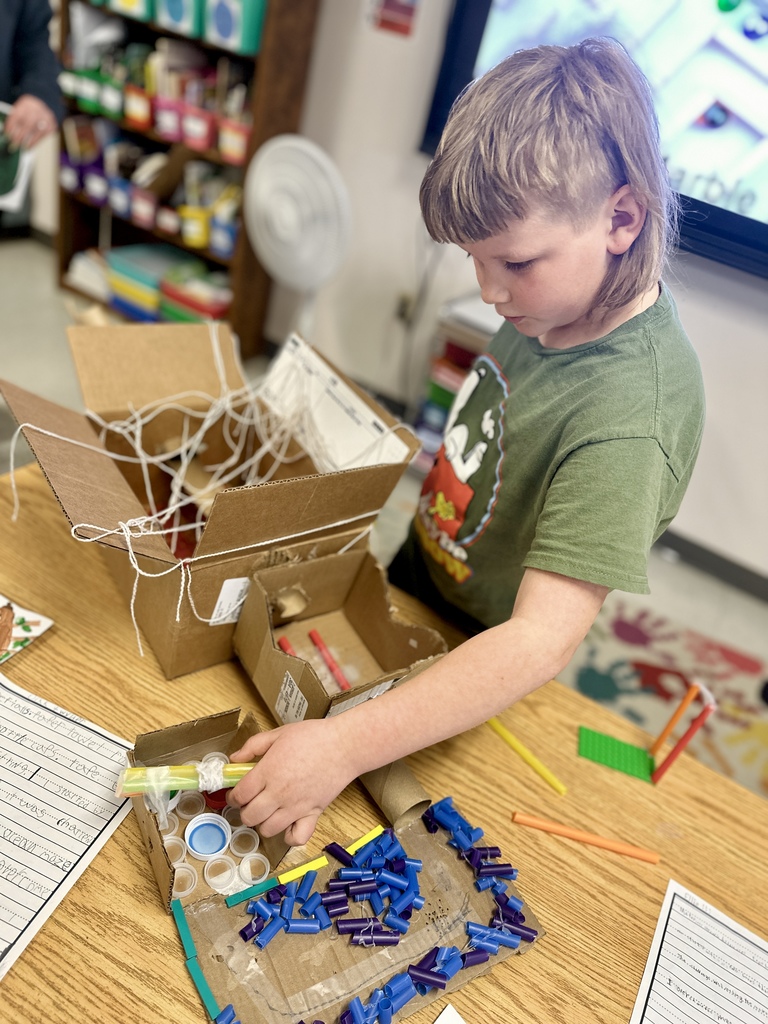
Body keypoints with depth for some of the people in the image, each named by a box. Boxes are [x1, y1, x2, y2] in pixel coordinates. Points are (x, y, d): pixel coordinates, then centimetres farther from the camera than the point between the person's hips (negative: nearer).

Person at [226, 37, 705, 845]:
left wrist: (344, 746, -44)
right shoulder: (557, 298, -13)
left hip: (477, 670, -6)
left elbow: (540, 642, -40)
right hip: (412, 583, 7)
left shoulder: (627, 421, -38)